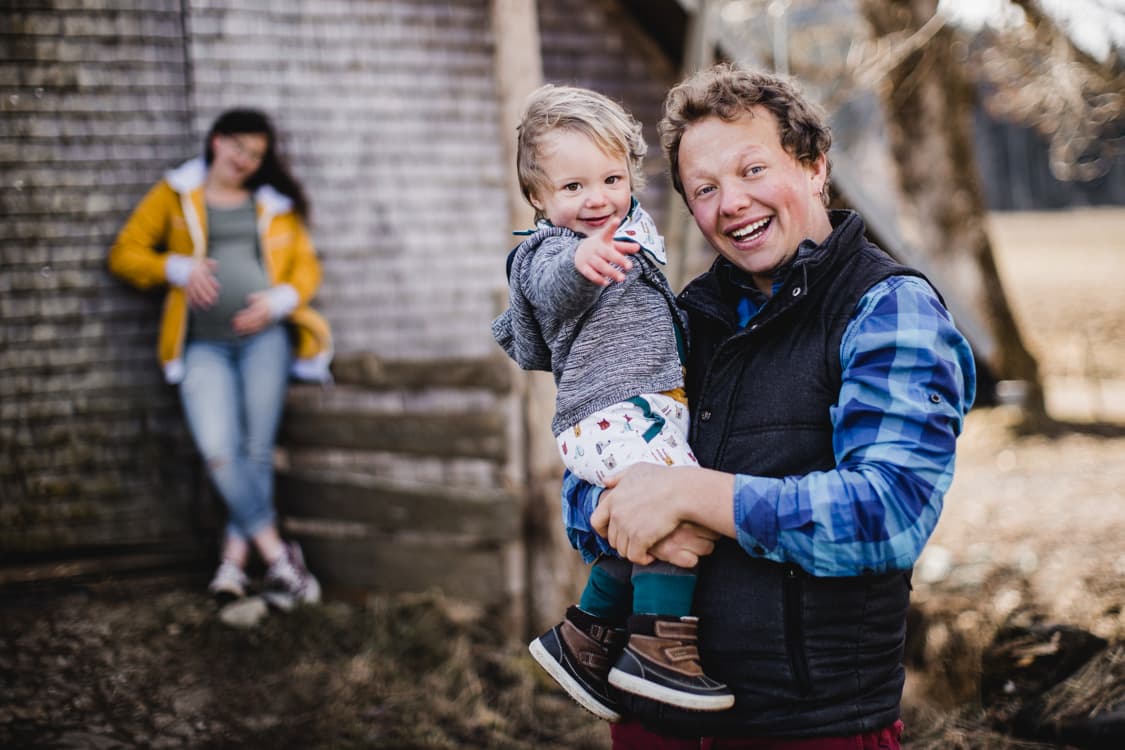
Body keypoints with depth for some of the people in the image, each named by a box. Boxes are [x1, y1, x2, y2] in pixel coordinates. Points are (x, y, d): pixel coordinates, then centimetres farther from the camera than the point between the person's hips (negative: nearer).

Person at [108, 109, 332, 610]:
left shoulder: (274, 204, 17)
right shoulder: (175, 195, 12)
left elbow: (307, 265, 15)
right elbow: (125, 253, 9)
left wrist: (281, 299, -6)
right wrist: (180, 268, -7)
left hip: (265, 335, 1)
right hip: (204, 343, -1)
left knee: (256, 449, -10)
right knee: (218, 452, -19)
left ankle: (234, 560, -2)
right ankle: (277, 554, -13)